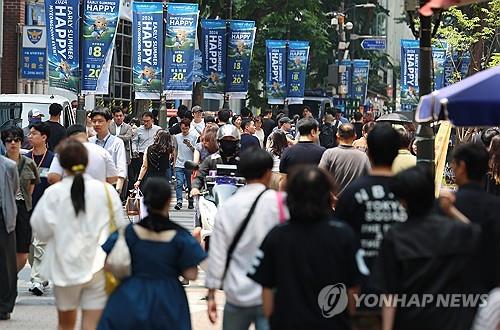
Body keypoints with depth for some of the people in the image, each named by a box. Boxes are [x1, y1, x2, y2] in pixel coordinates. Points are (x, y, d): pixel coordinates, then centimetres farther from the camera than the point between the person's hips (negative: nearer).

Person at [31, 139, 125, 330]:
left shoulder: (53, 193, -8)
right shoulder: (106, 190, -5)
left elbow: (41, 230, -4)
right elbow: (120, 227, 2)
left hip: (65, 266, 1)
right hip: (98, 267, 0)